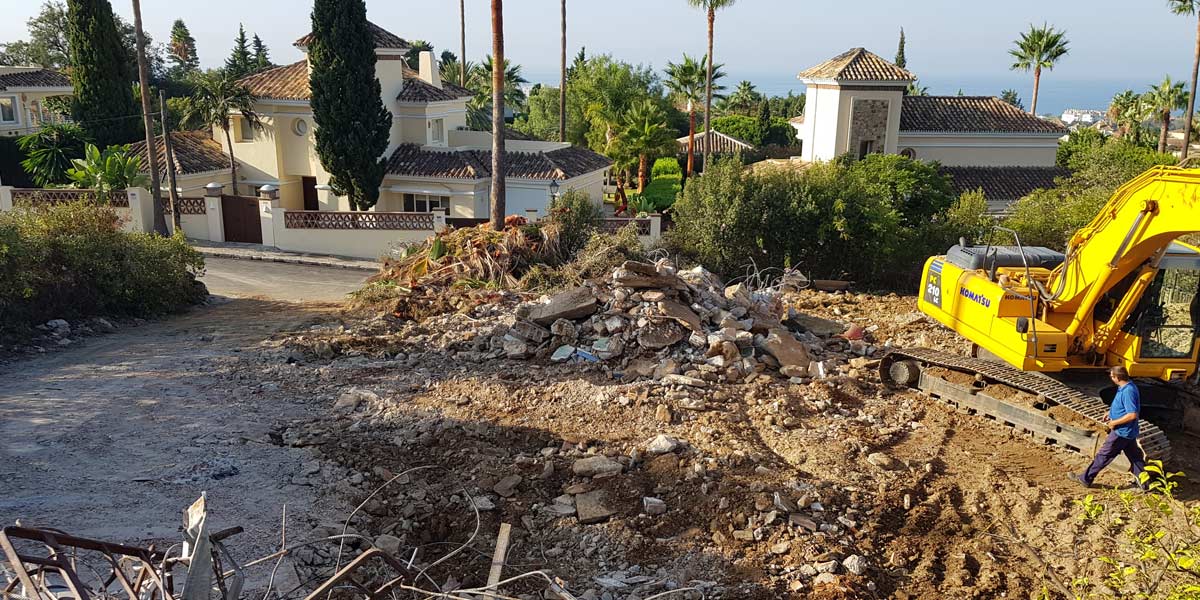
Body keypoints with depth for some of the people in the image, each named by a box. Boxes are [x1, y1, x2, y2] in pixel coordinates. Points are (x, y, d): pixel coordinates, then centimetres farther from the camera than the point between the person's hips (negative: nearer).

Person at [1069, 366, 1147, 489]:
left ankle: (1086, 479, 10)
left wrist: (1114, 422, -21)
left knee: (1104, 455, 1)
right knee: (1134, 455, 18)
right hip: (1128, 431, 9)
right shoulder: (1127, 387, 4)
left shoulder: (1128, 391, -28)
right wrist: (1111, 412, 13)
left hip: (1121, 432, -9)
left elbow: (1132, 415, -30)